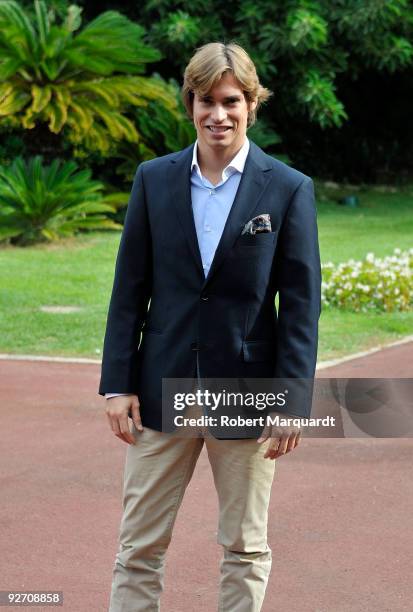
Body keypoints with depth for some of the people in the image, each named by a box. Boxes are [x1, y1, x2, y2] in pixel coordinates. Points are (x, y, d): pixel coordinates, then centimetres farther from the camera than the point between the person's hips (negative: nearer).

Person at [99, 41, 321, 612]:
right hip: (163, 391, 2)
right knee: (139, 544, 6)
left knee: (246, 548, 11)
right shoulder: (154, 179, 2)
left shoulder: (288, 189, -4)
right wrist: (118, 383, -1)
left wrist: (293, 400, -9)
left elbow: (302, 304, -4)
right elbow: (129, 288, 4)